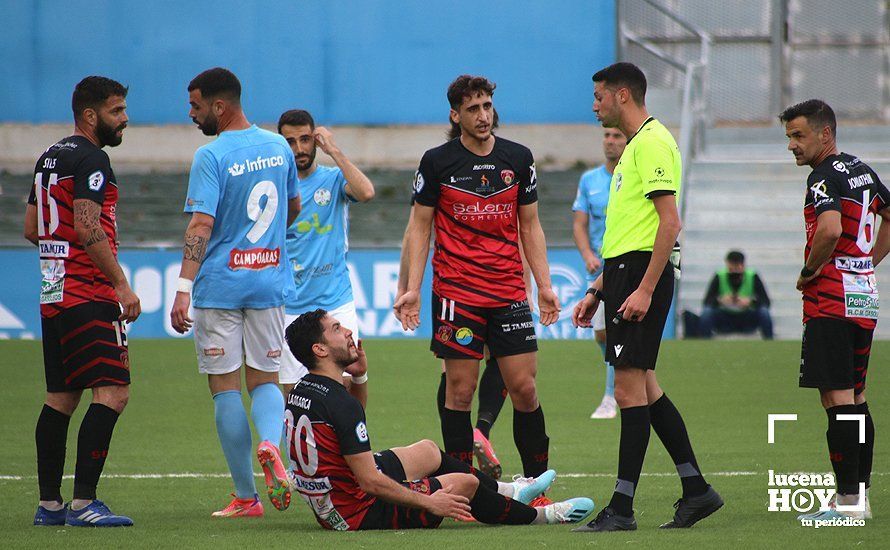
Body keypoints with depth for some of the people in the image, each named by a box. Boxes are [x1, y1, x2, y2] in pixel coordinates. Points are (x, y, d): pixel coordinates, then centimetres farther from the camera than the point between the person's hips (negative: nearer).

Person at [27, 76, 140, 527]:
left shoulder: (49, 157, 18)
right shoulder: (91, 158, -11)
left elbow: (31, 228, 22)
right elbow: (88, 228, -20)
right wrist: (121, 284, -18)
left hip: (53, 293, 10)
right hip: (89, 295, -10)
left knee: (60, 397, 12)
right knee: (113, 392, -12)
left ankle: (48, 503, 13)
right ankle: (83, 503, -17)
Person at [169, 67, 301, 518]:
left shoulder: (211, 157, -13)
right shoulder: (278, 147, 7)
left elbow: (201, 226, -20)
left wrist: (183, 288, -22)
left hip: (220, 286, -5)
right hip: (270, 282, 5)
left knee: (225, 387, 4)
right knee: (264, 379, 12)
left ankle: (246, 497, 4)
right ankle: (270, 443, -21)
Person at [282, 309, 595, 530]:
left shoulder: (300, 392, 2)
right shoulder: (340, 403, -27)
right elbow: (370, 482, -26)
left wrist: (358, 373, 14)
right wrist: (429, 503, -14)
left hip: (327, 507, 10)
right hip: (361, 513, -10)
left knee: (427, 451, 27)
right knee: (465, 483, 4)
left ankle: (506, 491, 46)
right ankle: (540, 515, 30)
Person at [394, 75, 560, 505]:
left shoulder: (518, 159, 7)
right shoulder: (437, 162, -1)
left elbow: (530, 227, 13)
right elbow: (419, 228, 3)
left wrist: (544, 285, 6)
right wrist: (412, 289, -5)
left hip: (510, 293, 2)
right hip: (455, 293, -2)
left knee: (524, 388, -1)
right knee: (460, 392, -2)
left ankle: (538, 483, 8)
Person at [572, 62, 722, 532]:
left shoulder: (652, 142, -11)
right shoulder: (634, 146, 21)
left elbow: (670, 222, -19)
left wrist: (645, 289, -23)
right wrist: (597, 291, 23)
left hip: (641, 275, -10)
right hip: (624, 273, 10)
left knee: (629, 388, -9)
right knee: (643, 387, 12)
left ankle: (622, 509, -8)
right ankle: (695, 489, 17)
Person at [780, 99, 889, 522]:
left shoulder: (824, 177, -13)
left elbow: (830, 230, -29)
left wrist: (808, 271, -13)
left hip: (831, 298, -9)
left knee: (837, 398, -9)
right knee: (855, 397, 13)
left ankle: (848, 500, -11)